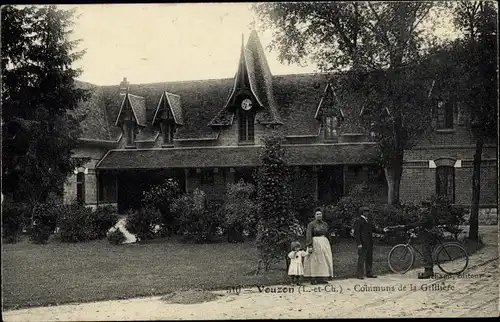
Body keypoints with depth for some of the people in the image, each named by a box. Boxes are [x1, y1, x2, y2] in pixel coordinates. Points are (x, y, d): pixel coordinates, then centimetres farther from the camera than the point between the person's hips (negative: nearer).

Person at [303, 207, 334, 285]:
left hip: (325, 243, 6)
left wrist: (327, 245, 18)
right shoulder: (311, 224, -4)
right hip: (315, 243, -6)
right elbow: (308, 236, -11)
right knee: (314, 261, -5)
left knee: (324, 260, 1)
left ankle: (321, 279, 4)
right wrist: (309, 246, -20)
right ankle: (313, 280, -3)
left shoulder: (325, 224, 13)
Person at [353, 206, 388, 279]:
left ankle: (369, 273, 21)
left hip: (369, 243, 8)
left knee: (369, 258, 13)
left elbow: (374, 228, 20)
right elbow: (356, 233, -13)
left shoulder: (369, 220, 16)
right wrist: (359, 243, -18)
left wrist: (382, 230, 4)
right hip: (362, 243, -8)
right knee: (361, 258, -6)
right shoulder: (358, 220, -9)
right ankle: (360, 274, -2)